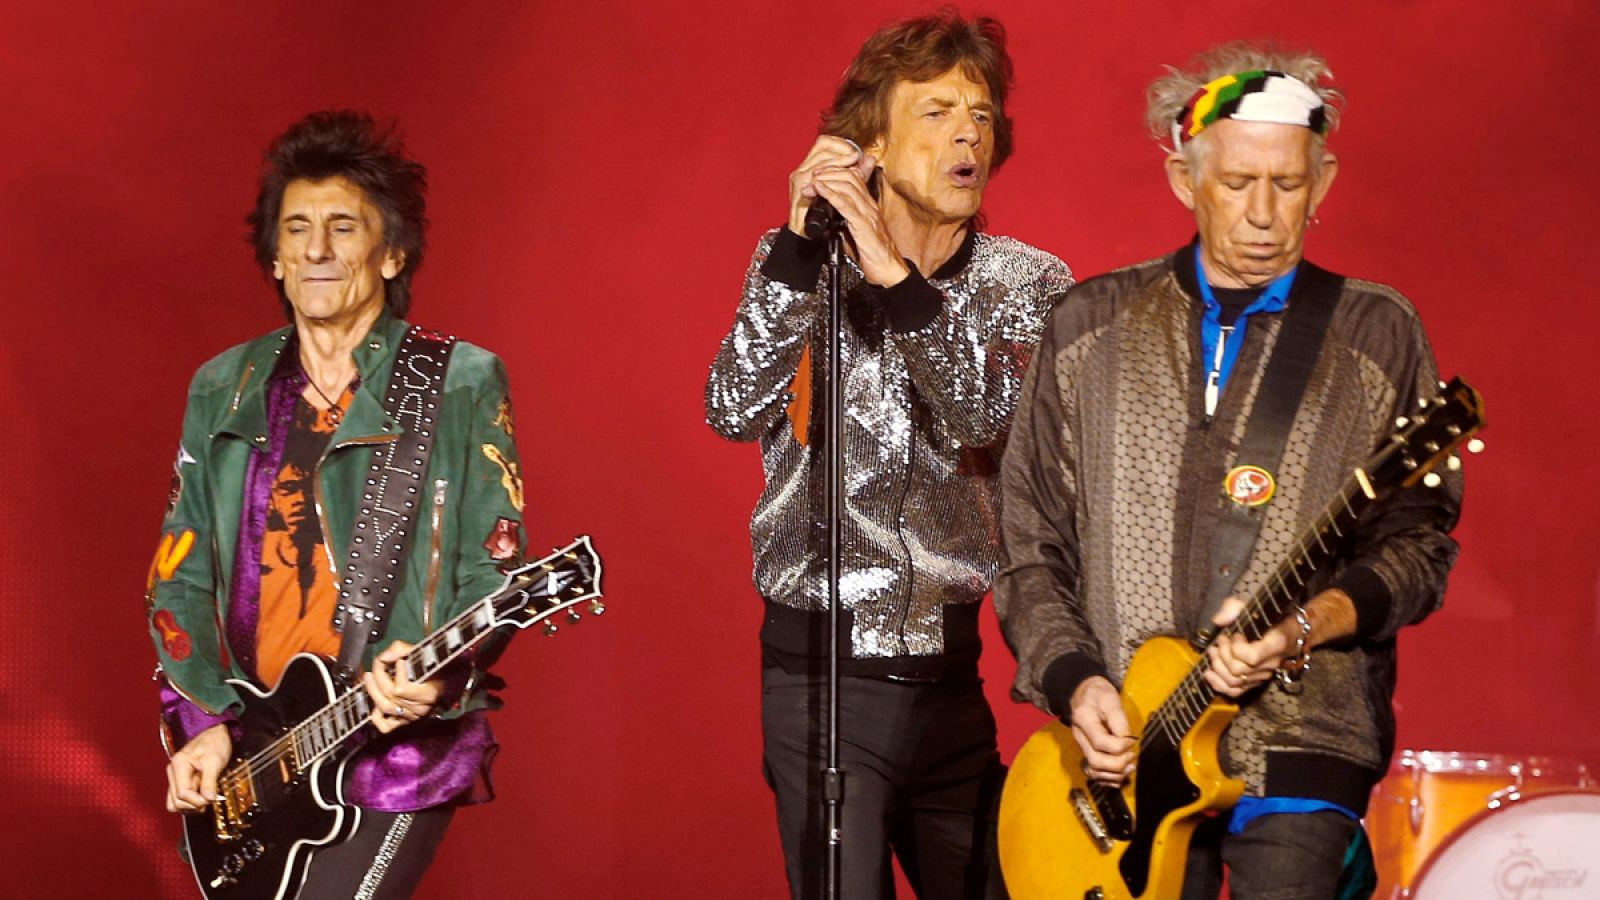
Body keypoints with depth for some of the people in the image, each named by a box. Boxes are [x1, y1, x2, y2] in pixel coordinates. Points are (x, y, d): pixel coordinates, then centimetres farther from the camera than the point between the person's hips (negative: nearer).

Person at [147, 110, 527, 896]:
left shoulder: (462, 386, -4)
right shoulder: (223, 391, 9)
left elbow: (495, 572, -5)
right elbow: (179, 575, 11)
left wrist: (440, 676, -23)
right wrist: (202, 720, -2)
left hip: (397, 751, -5)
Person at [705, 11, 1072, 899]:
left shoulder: (1028, 284, 3)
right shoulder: (795, 264, 1)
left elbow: (984, 420, -15)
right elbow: (735, 411, -14)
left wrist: (894, 274, -27)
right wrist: (803, 244, -23)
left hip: (951, 666, 2)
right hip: (821, 668, -2)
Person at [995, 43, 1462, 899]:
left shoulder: (1377, 335, 4)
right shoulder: (1088, 327, 8)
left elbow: (1419, 544, 0)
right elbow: (1027, 536, 10)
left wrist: (1304, 627, -17)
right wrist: (1072, 677, -4)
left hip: (1298, 743, -2)